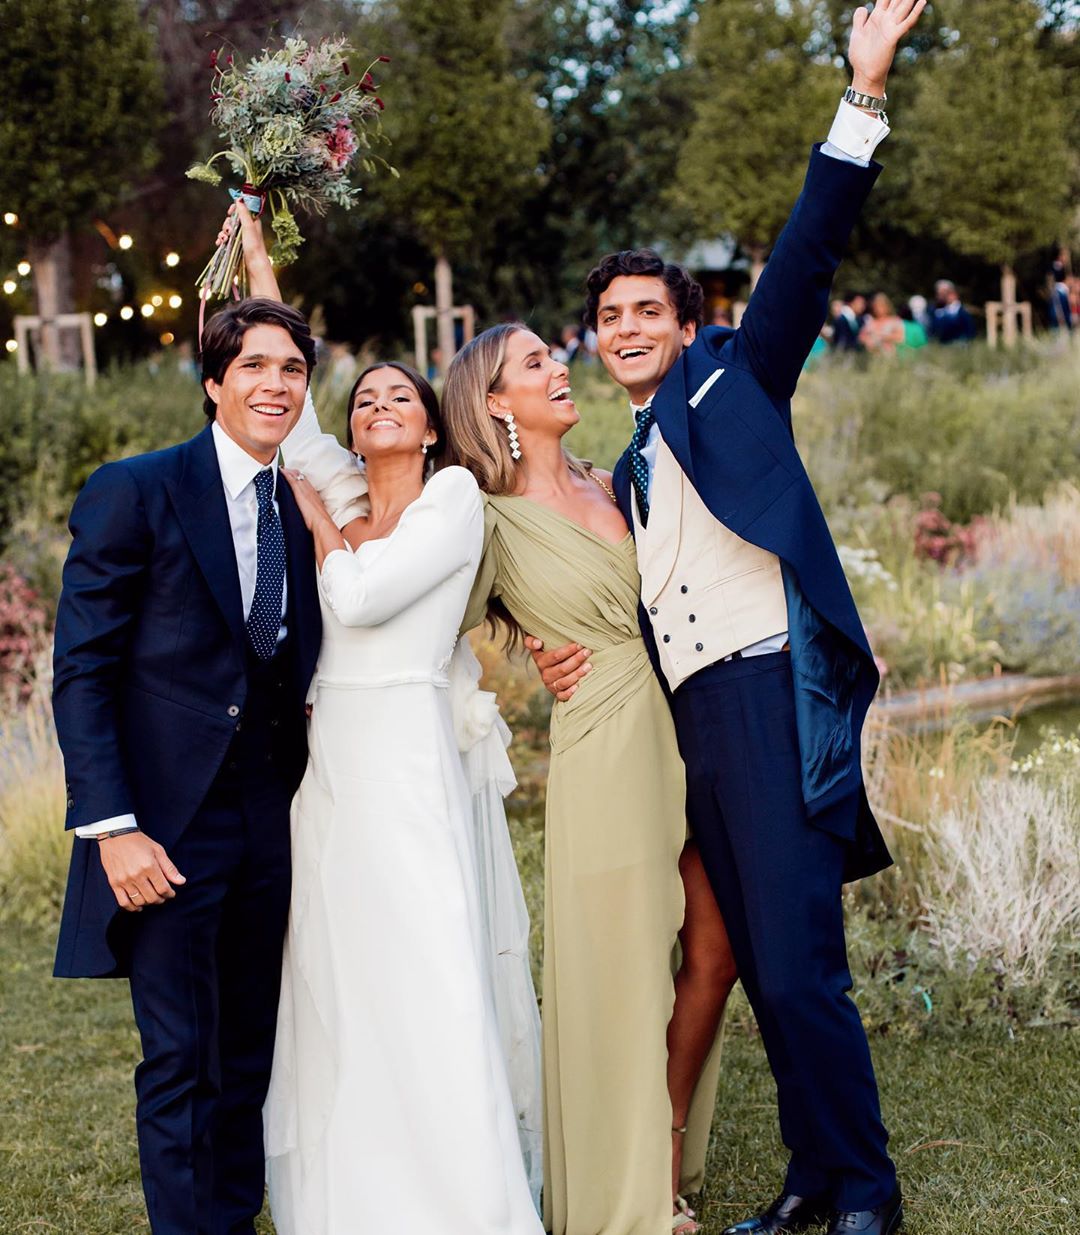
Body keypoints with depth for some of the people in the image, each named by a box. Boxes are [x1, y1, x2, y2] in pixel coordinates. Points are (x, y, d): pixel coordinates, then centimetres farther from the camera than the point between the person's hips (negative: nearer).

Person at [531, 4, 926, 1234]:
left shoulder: (733, 380, 9)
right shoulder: (626, 472, 25)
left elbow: (806, 257, -2)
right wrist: (559, 652, 6)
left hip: (771, 698, -7)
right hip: (689, 725, 7)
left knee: (799, 969, -10)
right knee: (758, 969, 9)